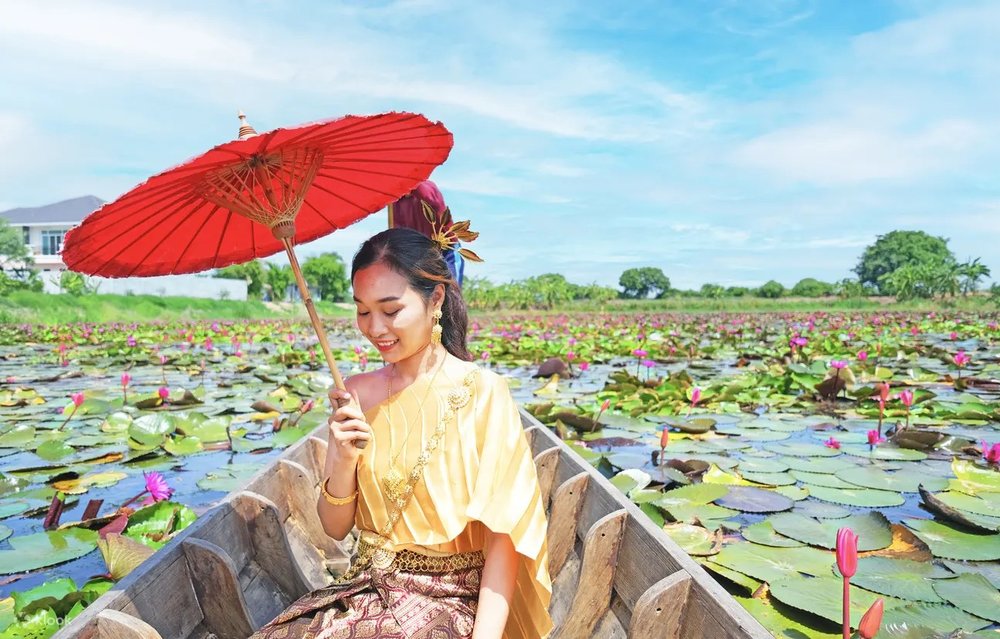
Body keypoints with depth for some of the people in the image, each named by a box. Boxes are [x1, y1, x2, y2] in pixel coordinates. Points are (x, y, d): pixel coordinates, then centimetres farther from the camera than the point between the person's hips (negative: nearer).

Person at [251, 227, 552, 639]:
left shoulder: (481, 392, -13)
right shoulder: (357, 393, 0)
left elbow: (501, 536, -12)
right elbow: (336, 528, 4)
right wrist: (344, 461, -14)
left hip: (450, 601, -4)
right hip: (365, 588, 4)